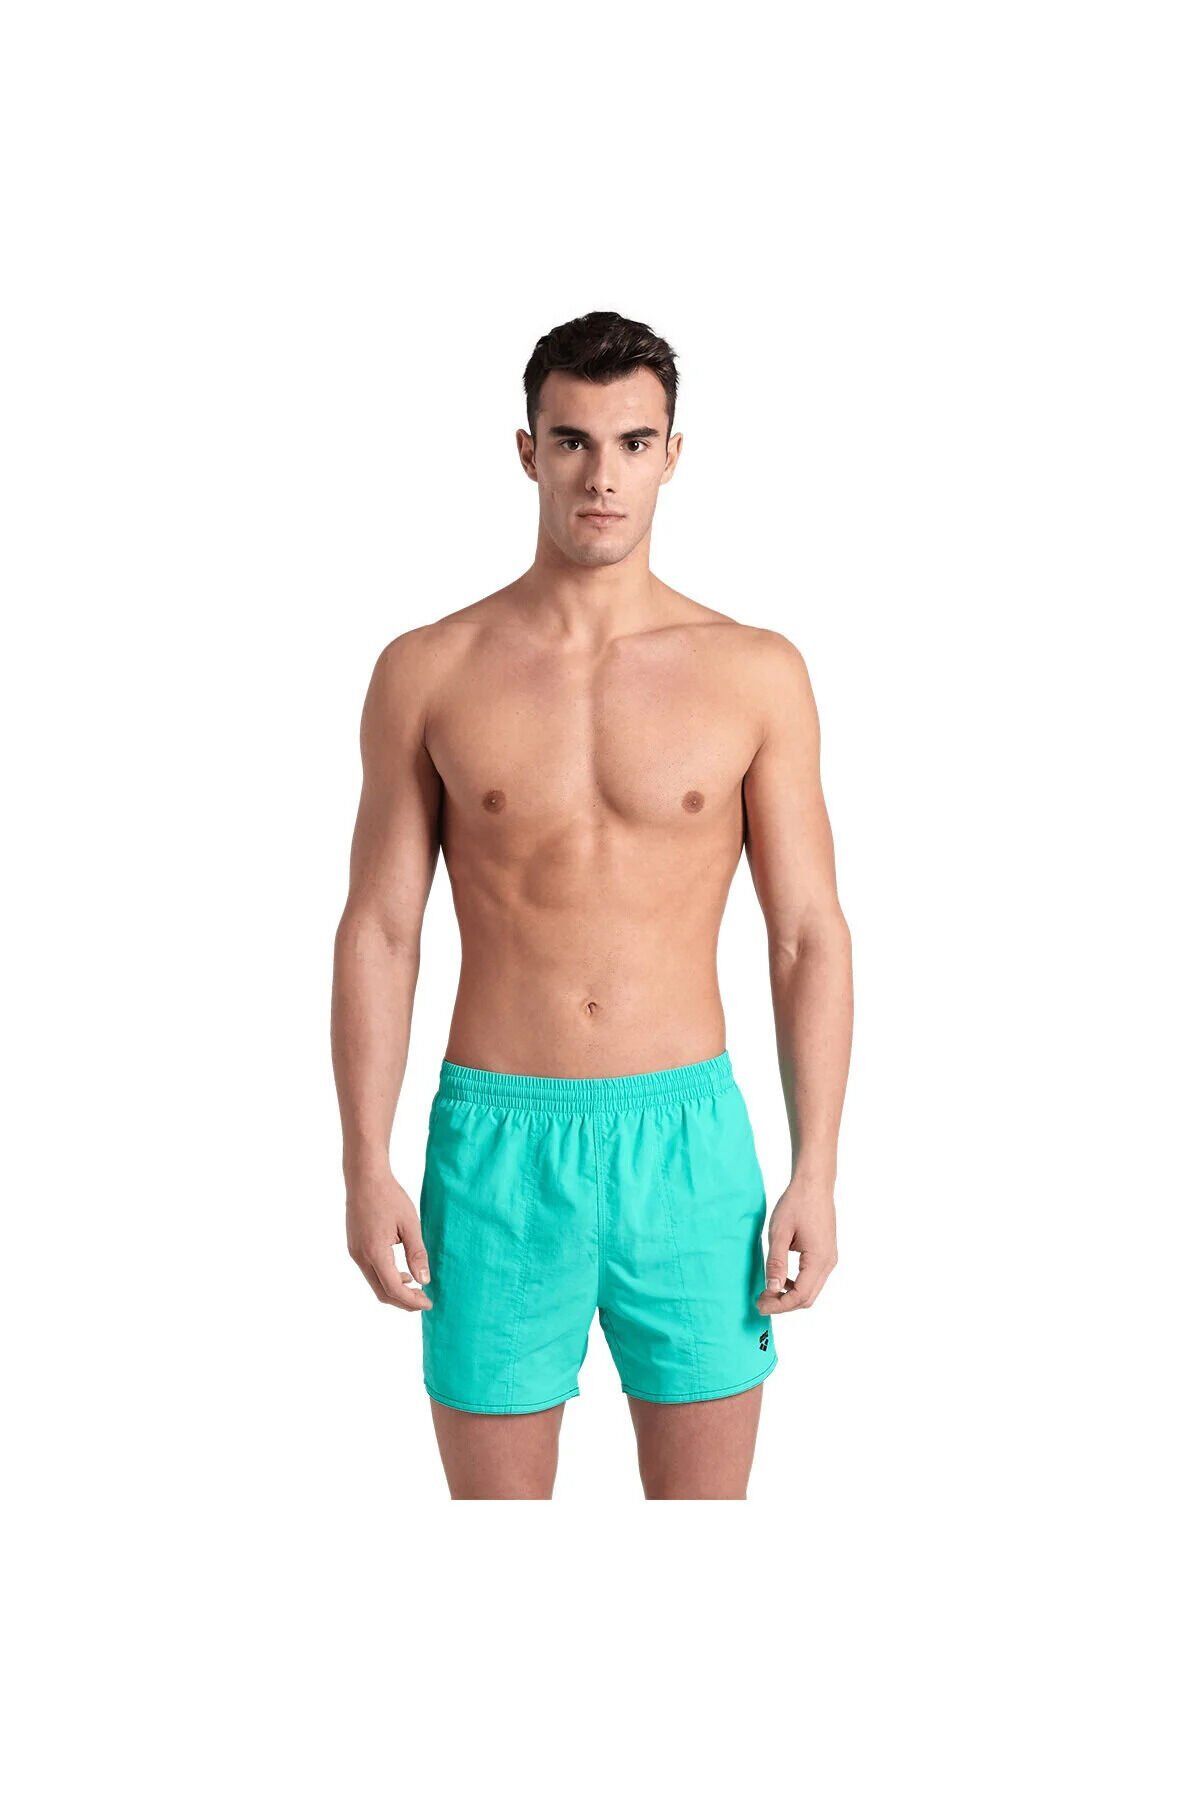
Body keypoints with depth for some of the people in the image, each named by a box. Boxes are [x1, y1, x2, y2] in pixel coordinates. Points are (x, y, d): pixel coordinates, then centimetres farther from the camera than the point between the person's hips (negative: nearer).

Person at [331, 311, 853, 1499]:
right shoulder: (427, 674, 0)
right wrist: (366, 1168, -4)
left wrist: (816, 1173, -3)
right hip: (495, 1144, 0)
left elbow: (809, 934, 2)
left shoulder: (757, 675, 0)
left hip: (688, 1141, 1)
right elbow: (378, 930, 2)